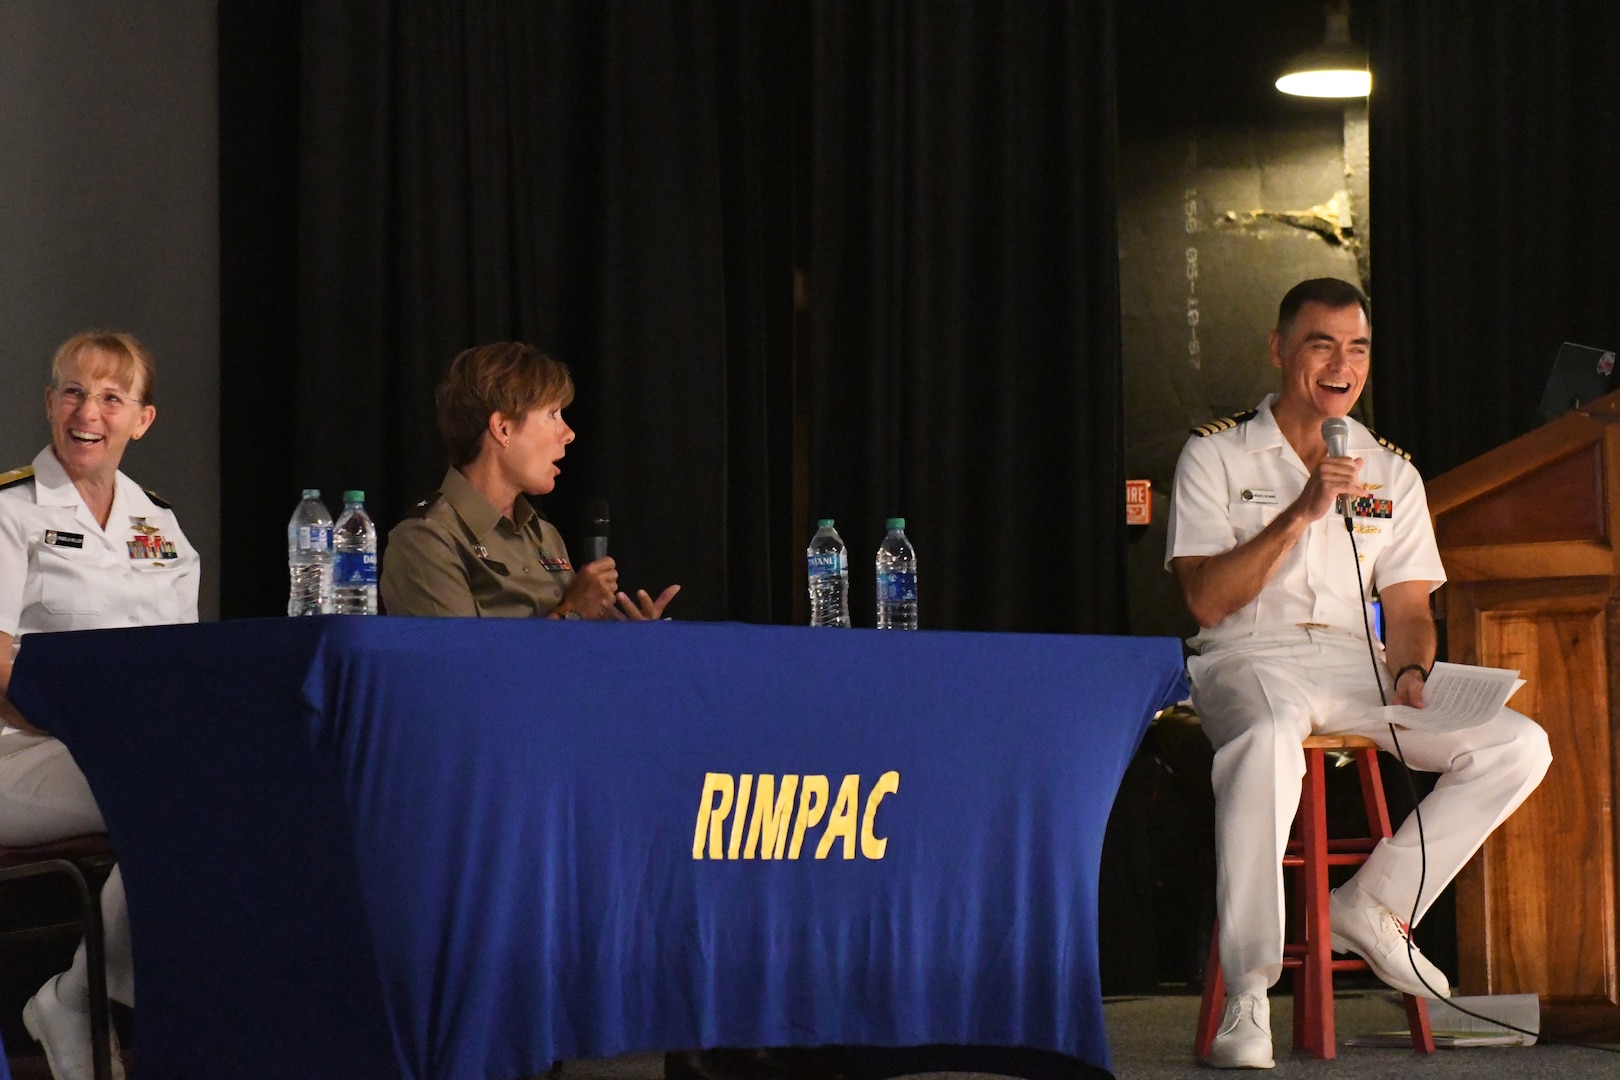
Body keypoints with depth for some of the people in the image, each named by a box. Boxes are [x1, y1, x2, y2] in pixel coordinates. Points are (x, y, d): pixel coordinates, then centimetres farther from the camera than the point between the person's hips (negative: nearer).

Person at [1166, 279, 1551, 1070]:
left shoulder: (1391, 475, 16)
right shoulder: (1216, 457, 3)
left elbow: (1408, 607, 14)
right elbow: (1205, 598, -7)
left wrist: (1409, 672, -9)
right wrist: (1301, 513, -16)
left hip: (1356, 665, 5)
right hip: (1249, 658, -5)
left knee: (1518, 746, -15)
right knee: (1270, 739, -42)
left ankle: (1373, 907, -2)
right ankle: (1246, 993, -38)